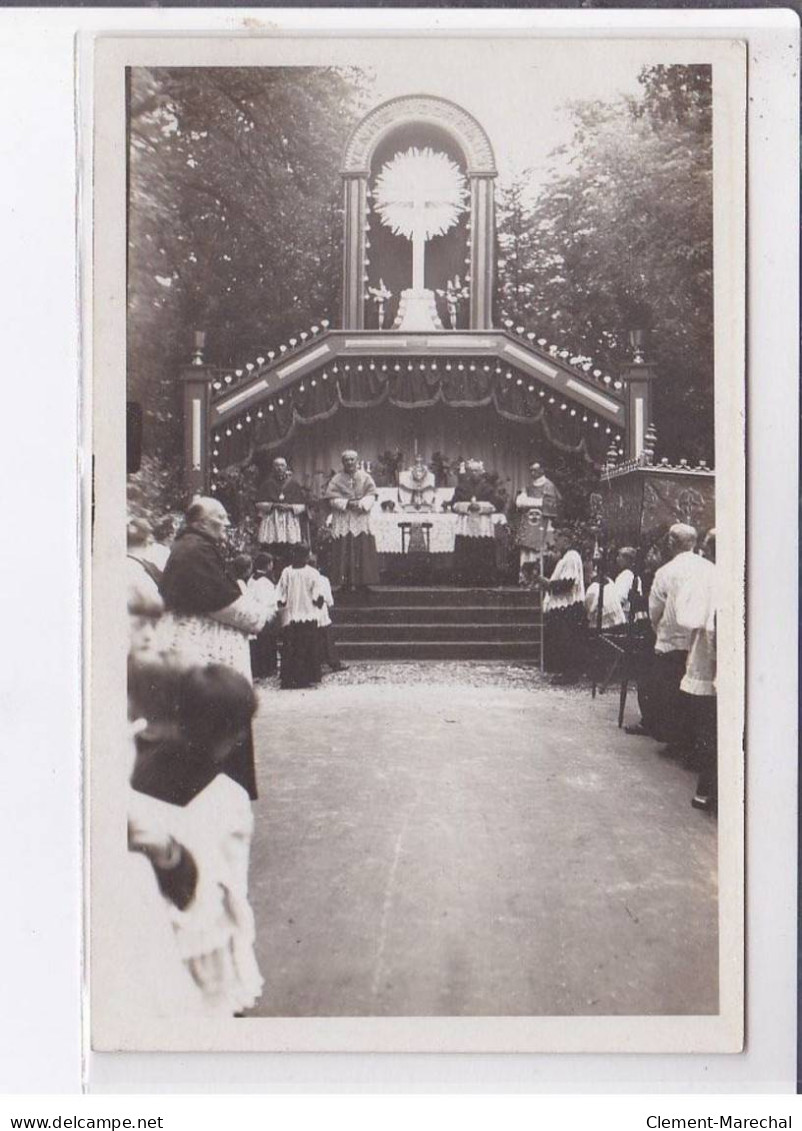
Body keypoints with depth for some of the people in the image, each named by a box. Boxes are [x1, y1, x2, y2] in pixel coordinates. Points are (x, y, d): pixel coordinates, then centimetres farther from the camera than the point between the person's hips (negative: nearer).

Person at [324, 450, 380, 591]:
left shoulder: (365, 478, 10)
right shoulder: (336, 479, 7)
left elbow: (371, 496, 1)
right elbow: (333, 499, -2)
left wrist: (360, 503, -17)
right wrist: (348, 503, -16)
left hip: (362, 520, 1)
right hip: (342, 522, -1)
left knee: (363, 551, -4)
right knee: (344, 552, -6)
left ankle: (362, 582, -2)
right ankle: (344, 583, -5)